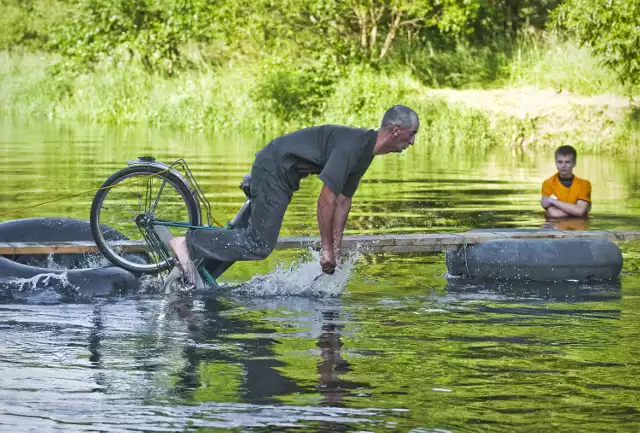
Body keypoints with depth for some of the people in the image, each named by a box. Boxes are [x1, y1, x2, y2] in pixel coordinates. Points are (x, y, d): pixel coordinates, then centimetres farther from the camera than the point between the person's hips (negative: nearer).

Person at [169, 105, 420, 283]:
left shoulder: (366, 151, 6)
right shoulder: (352, 146, -25)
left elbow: (343, 200, 14)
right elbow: (326, 200, -27)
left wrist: (336, 249, 12)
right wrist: (327, 249, -20)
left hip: (282, 173, 10)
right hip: (274, 167, -10)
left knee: (253, 235, 14)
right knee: (259, 244, -14)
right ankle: (187, 243, -12)